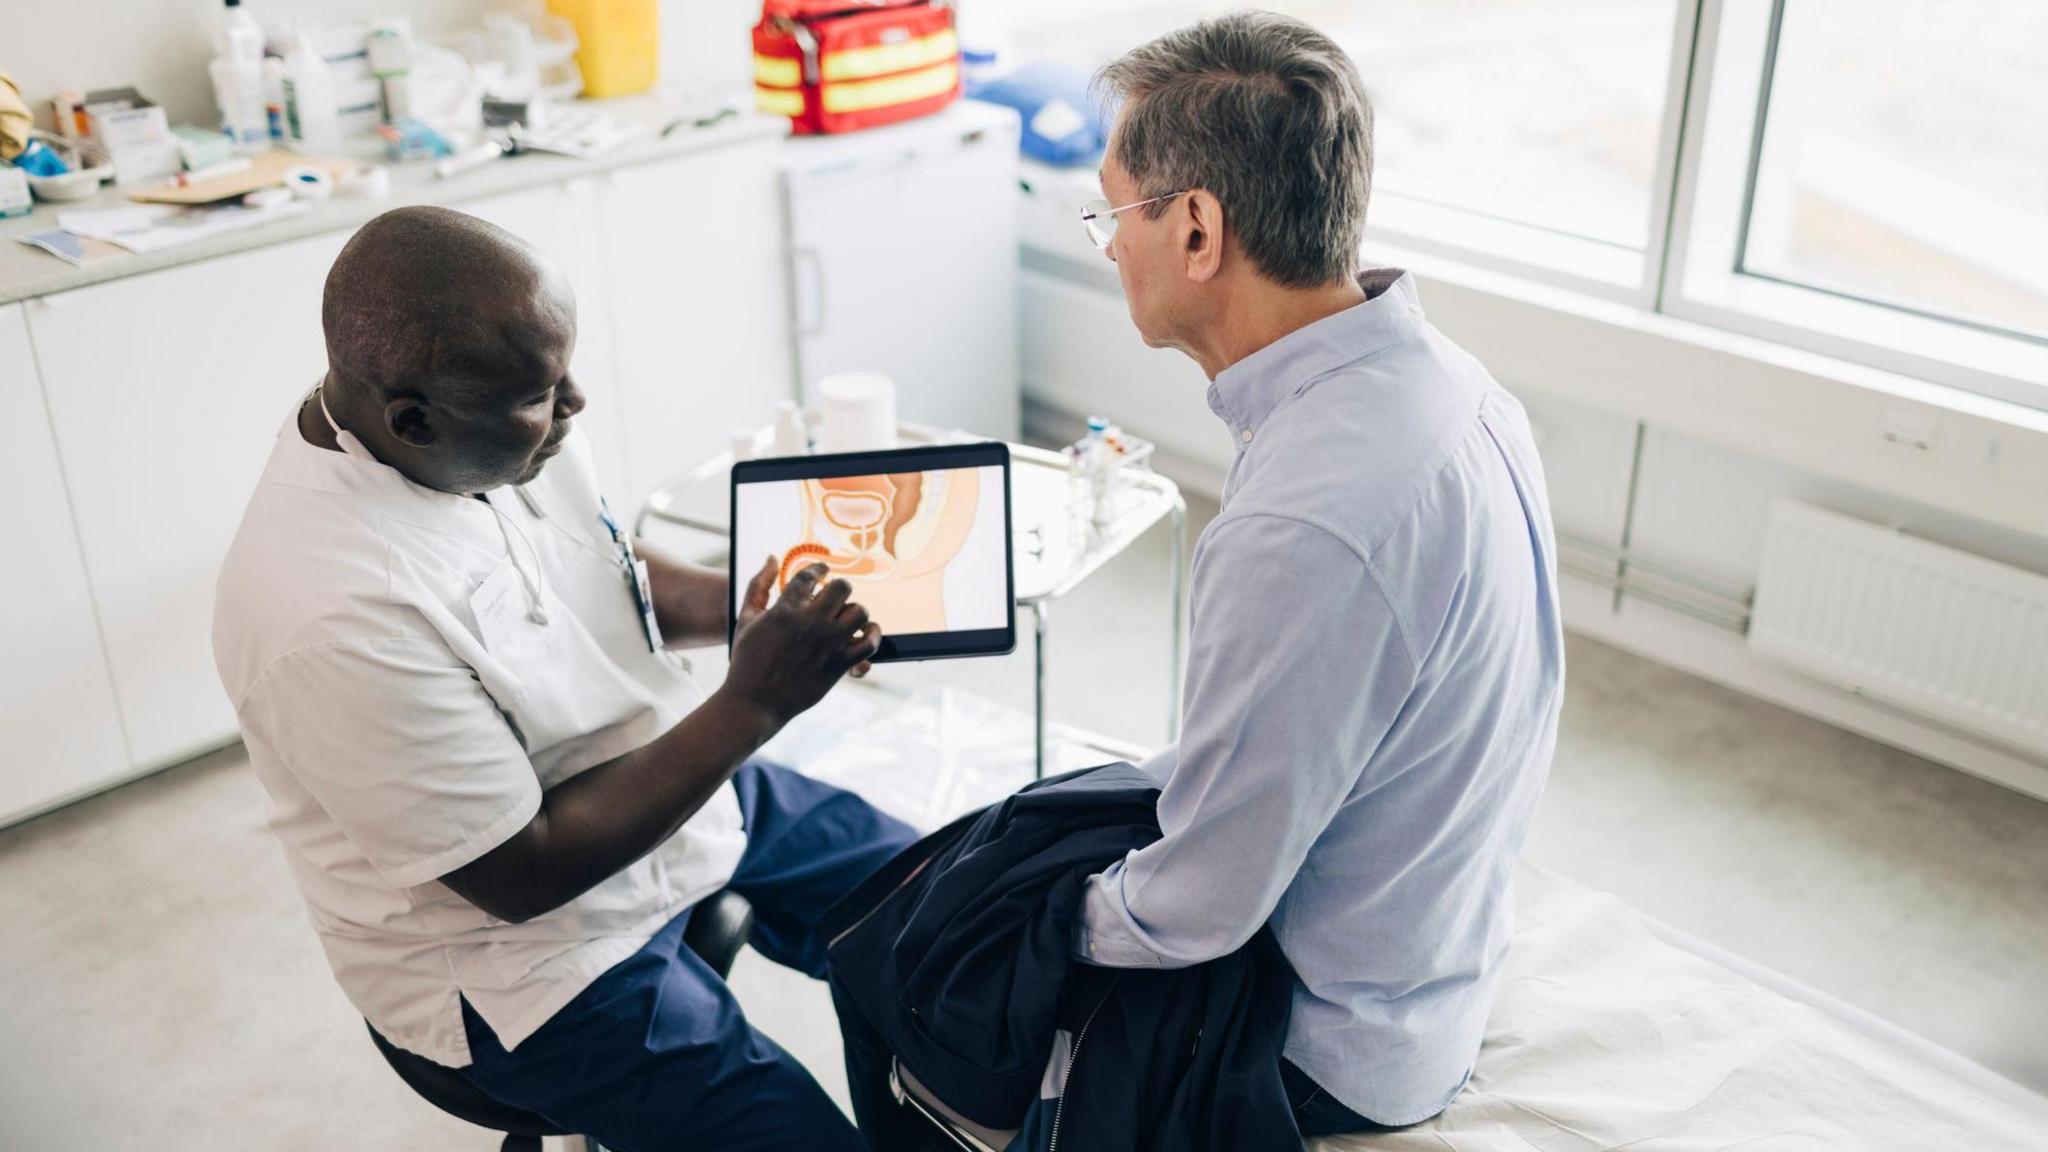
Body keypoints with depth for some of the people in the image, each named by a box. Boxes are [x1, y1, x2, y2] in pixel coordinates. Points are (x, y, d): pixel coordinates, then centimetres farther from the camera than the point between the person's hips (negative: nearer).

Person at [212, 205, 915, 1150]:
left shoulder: (500, 424, -11)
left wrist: (744, 605, -11)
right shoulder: (332, 616, -34)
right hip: (522, 947, -8)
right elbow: (524, 875, -26)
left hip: (683, 788, 8)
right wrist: (752, 704, -26)